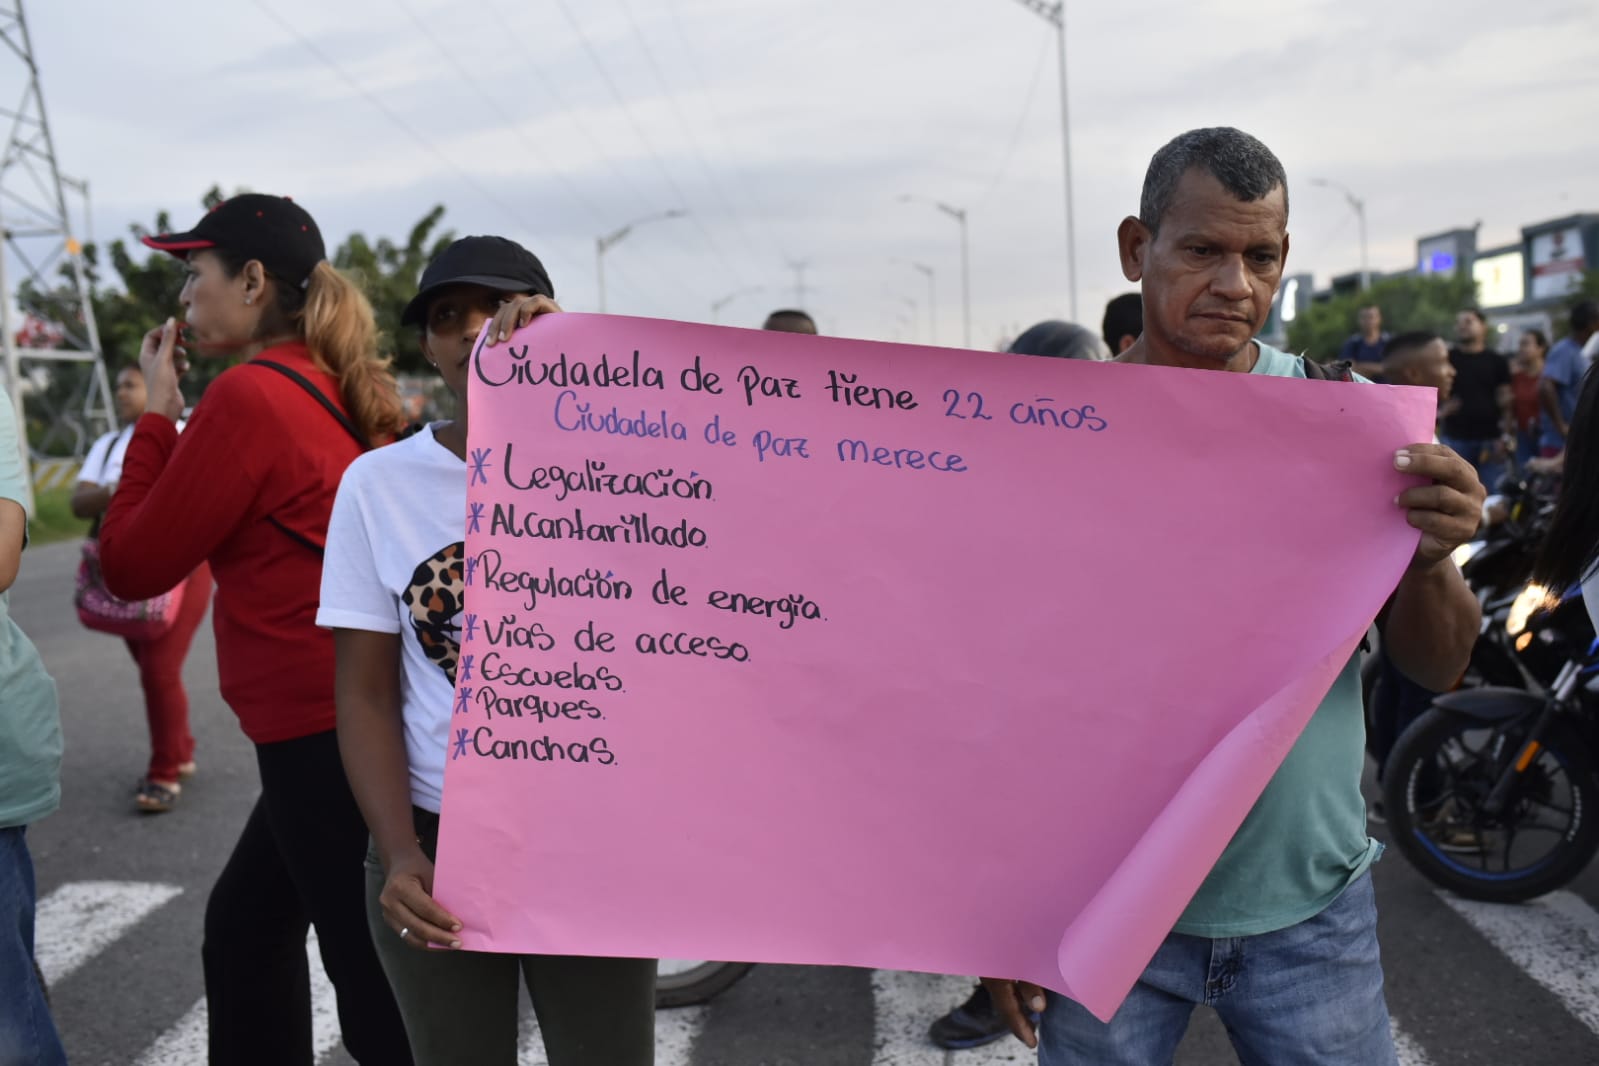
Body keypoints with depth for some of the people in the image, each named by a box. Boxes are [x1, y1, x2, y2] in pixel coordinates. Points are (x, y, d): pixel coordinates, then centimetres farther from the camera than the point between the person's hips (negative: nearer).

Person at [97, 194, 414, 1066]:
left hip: (322, 733, -9)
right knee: (244, 924, 24)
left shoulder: (248, 394, -16)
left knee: (372, 971, 3)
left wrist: (156, 412, -3)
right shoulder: (338, 389, 9)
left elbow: (132, 567, -9)